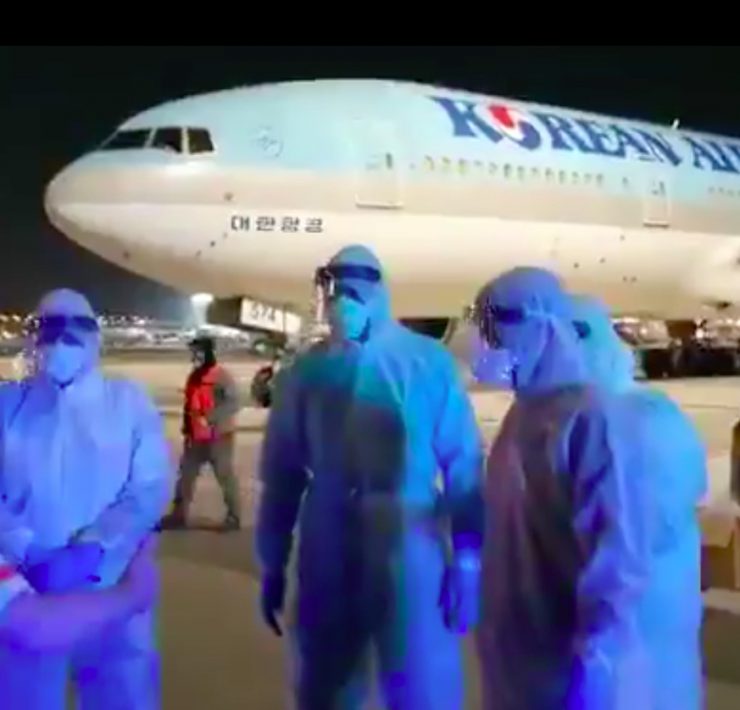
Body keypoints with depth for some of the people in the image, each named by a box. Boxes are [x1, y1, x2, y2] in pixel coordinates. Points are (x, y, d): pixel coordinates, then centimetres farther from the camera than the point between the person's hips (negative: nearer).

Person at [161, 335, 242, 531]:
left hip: (218, 436, -8)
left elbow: (234, 403, -21)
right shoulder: (195, 375, 12)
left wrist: (211, 417, -29)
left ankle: (234, 517, 10)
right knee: (186, 474, 11)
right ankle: (178, 514, 21)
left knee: (225, 475, 0)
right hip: (196, 437, 8)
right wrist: (187, 428, 16)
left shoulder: (222, 375, -13)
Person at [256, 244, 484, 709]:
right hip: (327, 562, 3)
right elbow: (282, 474, 6)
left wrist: (467, 562, -7)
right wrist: (273, 565, 8)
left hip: (410, 559, -3)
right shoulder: (306, 372, 1)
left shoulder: (429, 364, -7)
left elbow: (463, 465, -5)